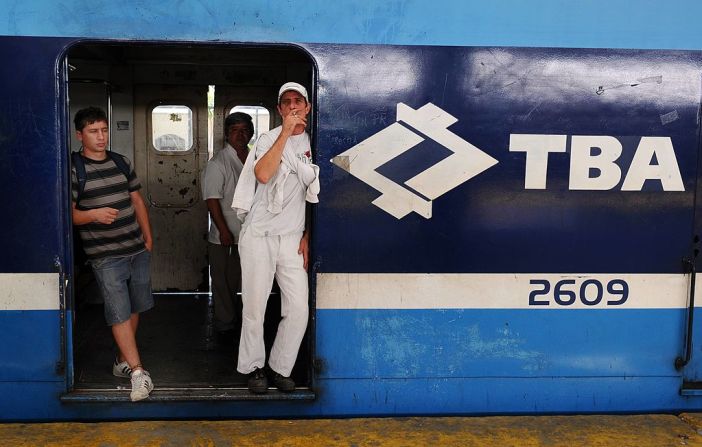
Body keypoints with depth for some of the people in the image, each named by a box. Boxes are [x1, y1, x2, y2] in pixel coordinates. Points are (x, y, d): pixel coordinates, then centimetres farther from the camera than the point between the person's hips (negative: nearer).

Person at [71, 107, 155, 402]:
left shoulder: (121, 162, 11)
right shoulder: (74, 170, -6)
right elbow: (68, 213, -9)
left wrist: (148, 236, 15)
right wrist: (94, 214, -28)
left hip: (137, 249, 6)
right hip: (105, 255, -6)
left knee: (134, 309, 12)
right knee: (119, 313, -7)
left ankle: (123, 360, 29)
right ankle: (137, 372, -5)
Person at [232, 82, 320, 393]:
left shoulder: (312, 143, 10)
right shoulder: (270, 139, -3)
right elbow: (262, 175, -24)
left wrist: (307, 236, 10)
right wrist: (286, 132, -21)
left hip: (293, 238, 4)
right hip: (259, 235, -3)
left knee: (299, 310, -2)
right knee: (254, 307, 2)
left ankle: (280, 367, 15)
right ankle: (254, 367, 19)